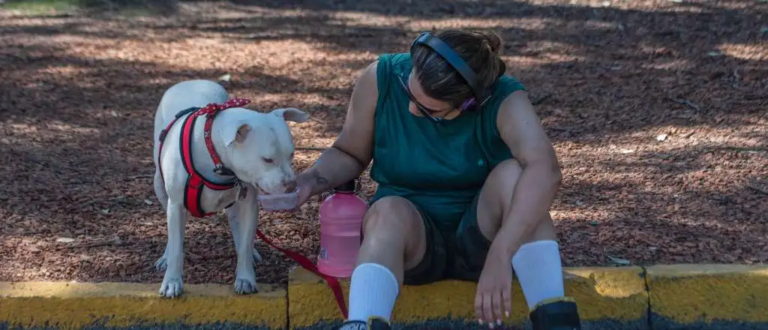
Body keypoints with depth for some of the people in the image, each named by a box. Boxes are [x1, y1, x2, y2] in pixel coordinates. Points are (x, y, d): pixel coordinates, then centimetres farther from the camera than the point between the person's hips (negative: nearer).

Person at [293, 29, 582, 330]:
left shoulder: (503, 99, -22)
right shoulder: (382, 78, -14)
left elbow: (545, 169, -39)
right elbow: (349, 154, 1)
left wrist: (500, 255, -50)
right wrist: (311, 180, -19)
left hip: (480, 236, -1)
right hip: (410, 230, 1)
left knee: (513, 172, -32)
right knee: (388, 210, -34)